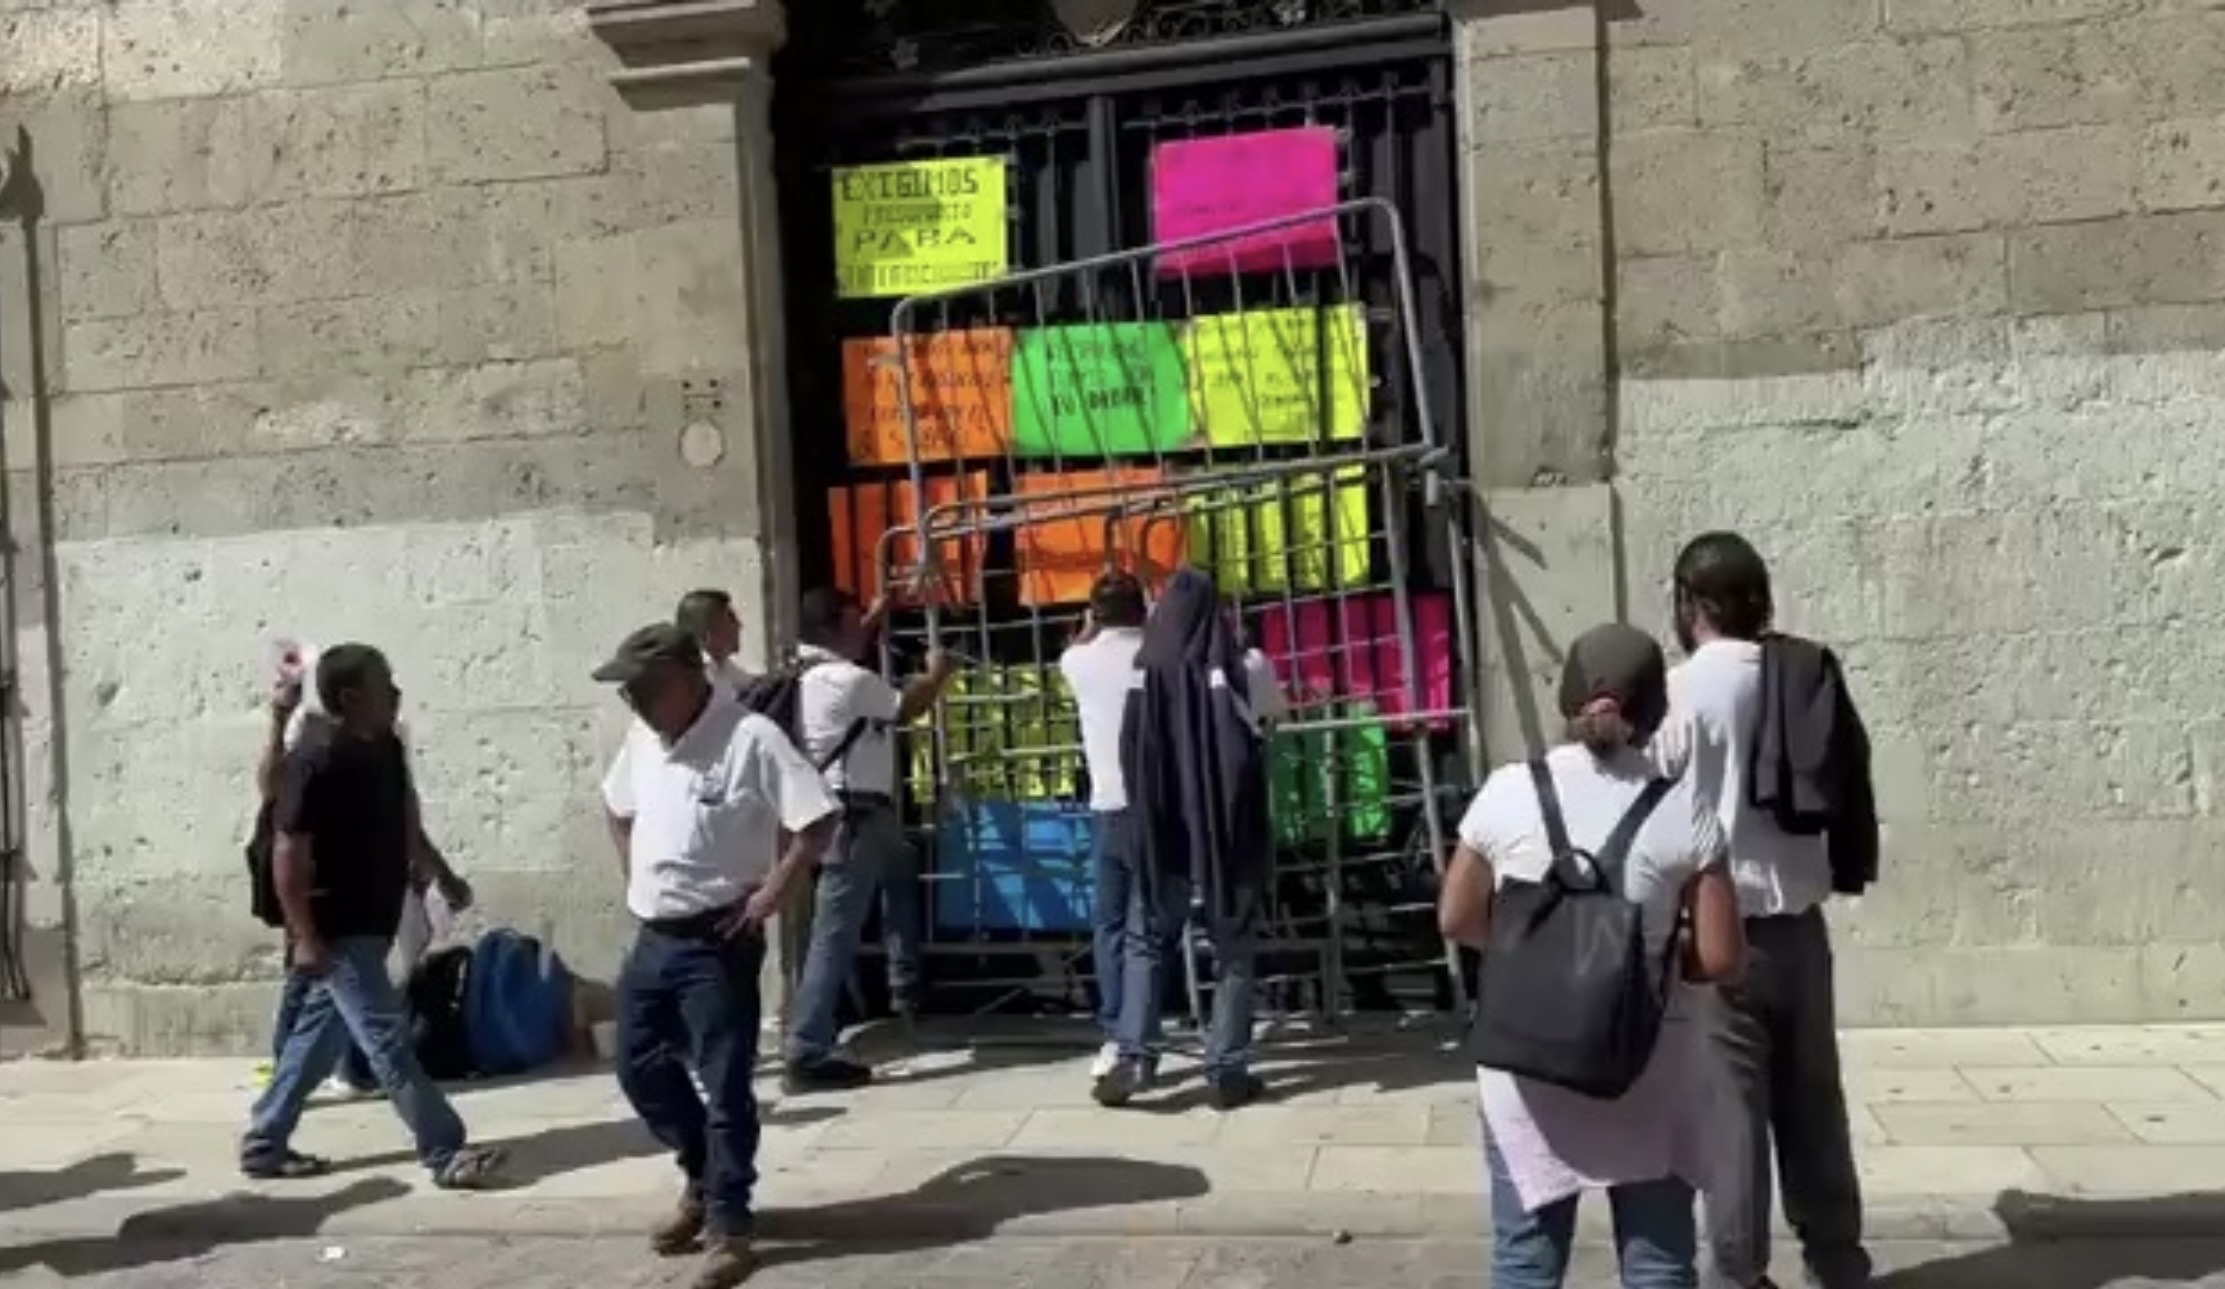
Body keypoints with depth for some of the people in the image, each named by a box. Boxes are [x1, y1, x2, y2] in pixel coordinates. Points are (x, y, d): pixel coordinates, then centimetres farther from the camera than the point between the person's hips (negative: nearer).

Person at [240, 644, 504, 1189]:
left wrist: (418, 855, 20)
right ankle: (447, 1154, -5)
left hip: (372, 924, 9)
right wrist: (304, 936, -19)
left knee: (319, 1034, 17)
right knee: (388, 1039, -7)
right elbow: (287, 854, -19)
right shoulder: (316, 762, -19)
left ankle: (264, 1144, 30)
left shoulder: (386, 748, 5)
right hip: (337, 932, -9)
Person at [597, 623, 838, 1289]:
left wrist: (768, 897, -18)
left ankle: (728, 1224, 10)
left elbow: (817, 823, -20)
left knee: (725, 1086, -2)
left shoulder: (749, 738, -17)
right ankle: (704, 1177, 35)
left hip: (717, 942, -8)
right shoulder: (641, 739, 7)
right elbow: (619, 809, 26)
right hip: (652, 938, 8)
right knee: (641, 1069, 15)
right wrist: (635, 879, 14)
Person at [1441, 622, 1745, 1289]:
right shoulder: (1683, 809, -10)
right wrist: (1653, 954, 9)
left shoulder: (1507, 792, -8)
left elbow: (1458, 919, 1)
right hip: (1648, 1066, 0)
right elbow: (1720, 959, -9)